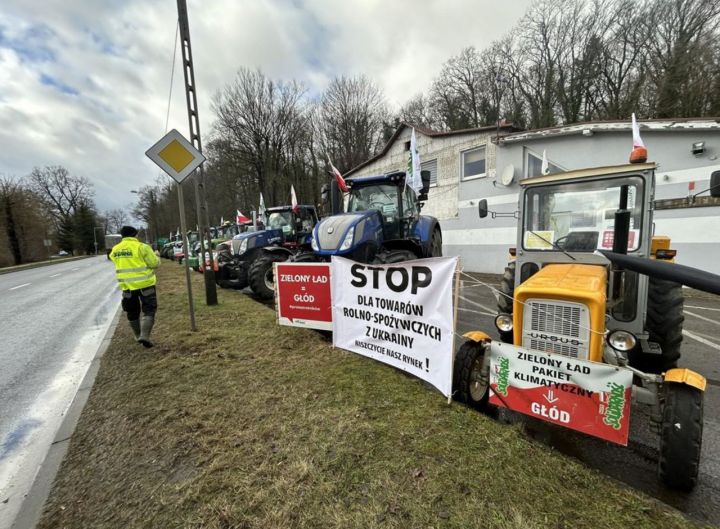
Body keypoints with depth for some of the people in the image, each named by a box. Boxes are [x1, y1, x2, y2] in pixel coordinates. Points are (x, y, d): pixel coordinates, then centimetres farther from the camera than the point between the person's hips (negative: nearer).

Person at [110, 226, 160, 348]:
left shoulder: (115, 249, 5)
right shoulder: (141, 247, -11)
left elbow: (121, 264, 14)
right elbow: (155, 263, -8)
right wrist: (155, 256, 11)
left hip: (127, 285, 5)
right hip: (144, 284, -5)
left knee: (132, 312, 19)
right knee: (149, 310, 3)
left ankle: (138, 336, 30)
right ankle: (144, 336, -10)